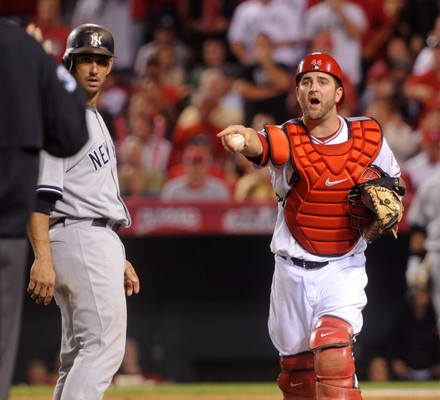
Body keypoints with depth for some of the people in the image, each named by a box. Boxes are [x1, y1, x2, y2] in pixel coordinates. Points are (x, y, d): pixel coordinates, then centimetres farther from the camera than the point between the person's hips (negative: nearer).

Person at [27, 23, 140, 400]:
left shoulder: (95, 119, 23)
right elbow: (39, 193, -18)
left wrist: (118, 257, 24)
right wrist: (43, 258, -26)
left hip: (100, 242, 10)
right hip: (79, 241, -10)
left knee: (81, 357, 9)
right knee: (105, 344, -18)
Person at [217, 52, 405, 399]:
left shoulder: (369, 136, -3)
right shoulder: (288, 138, -11)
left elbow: (394, 181, 14)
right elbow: (260, 144, -36)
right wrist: (244, 139, -61)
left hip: (345, 269, -1)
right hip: (293, 271, 1)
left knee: (333, 354, -21)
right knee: (296, 371, 10)